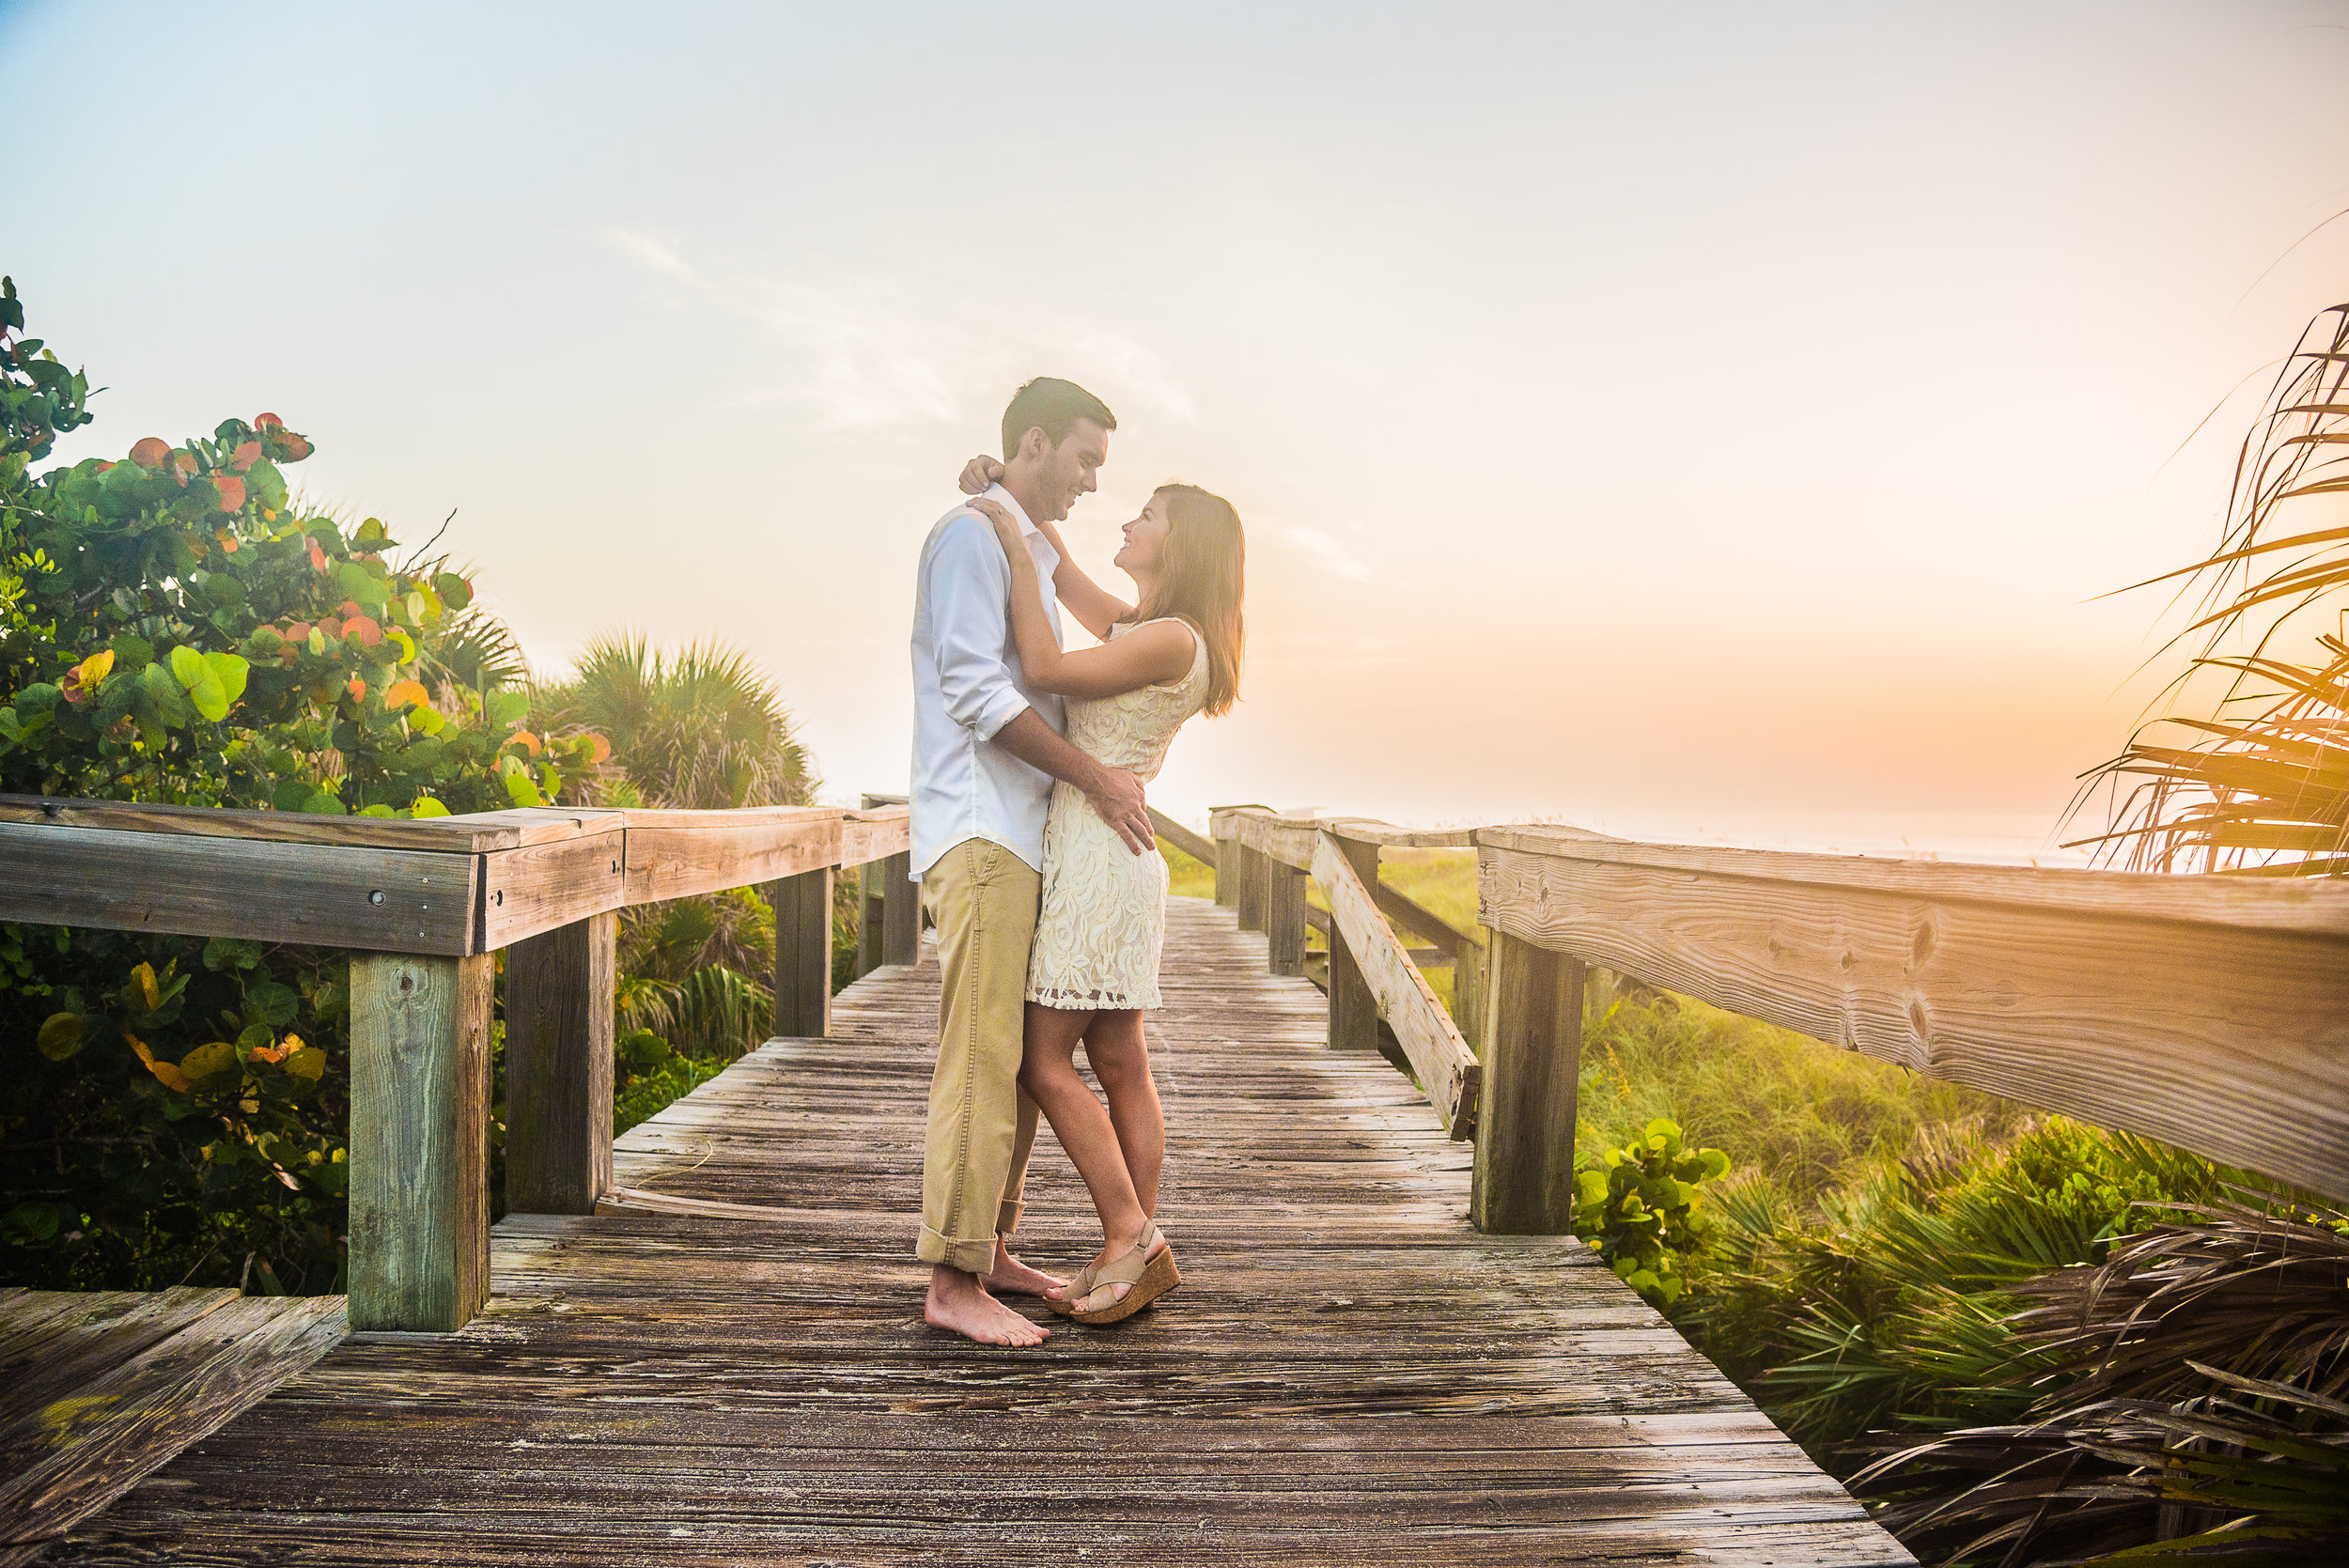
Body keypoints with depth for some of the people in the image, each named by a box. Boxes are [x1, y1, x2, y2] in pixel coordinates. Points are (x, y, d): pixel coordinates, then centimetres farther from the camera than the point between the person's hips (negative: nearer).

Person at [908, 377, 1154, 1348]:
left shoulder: (1034, 554, 24)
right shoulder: (970, 536, -6)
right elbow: (977, 692, -16)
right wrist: (1094, 779, -14)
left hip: (1024, 837, 10)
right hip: (978, 833, -9)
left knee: (1022, 1058, 10)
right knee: (981, 1059, -10)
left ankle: (991, 1252, 19)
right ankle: (953, 1281, -4)